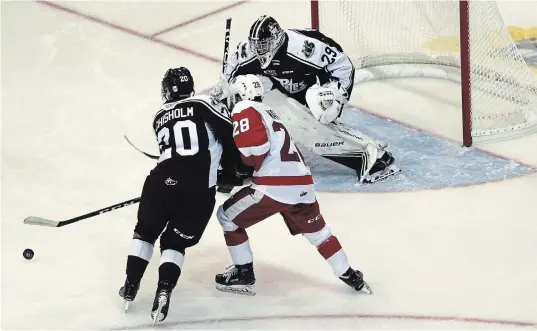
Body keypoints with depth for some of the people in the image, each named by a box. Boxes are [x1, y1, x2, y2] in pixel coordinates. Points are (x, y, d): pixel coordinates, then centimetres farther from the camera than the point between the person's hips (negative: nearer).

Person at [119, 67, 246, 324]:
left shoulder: (160, 117, 22)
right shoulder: (204, 104, 6)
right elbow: (230, 133, -4)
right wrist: (233, 168, 13)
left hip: (162, 181, 2)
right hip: (198, 190, -2)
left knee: (145, 232, 27)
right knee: (175, 242, 15)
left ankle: (131, 286, 25)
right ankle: (163, 291, -4)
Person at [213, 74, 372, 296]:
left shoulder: (244, 110, -1)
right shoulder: (267, 112, 26)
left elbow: (254, 145, -18)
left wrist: (244, 165, 0)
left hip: (274, 186, -8)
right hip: (302, 185, 8)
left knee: (227, 217, 10)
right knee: (316, 230, 27)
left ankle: (244, 275, 13)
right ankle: (350, 276, 33)